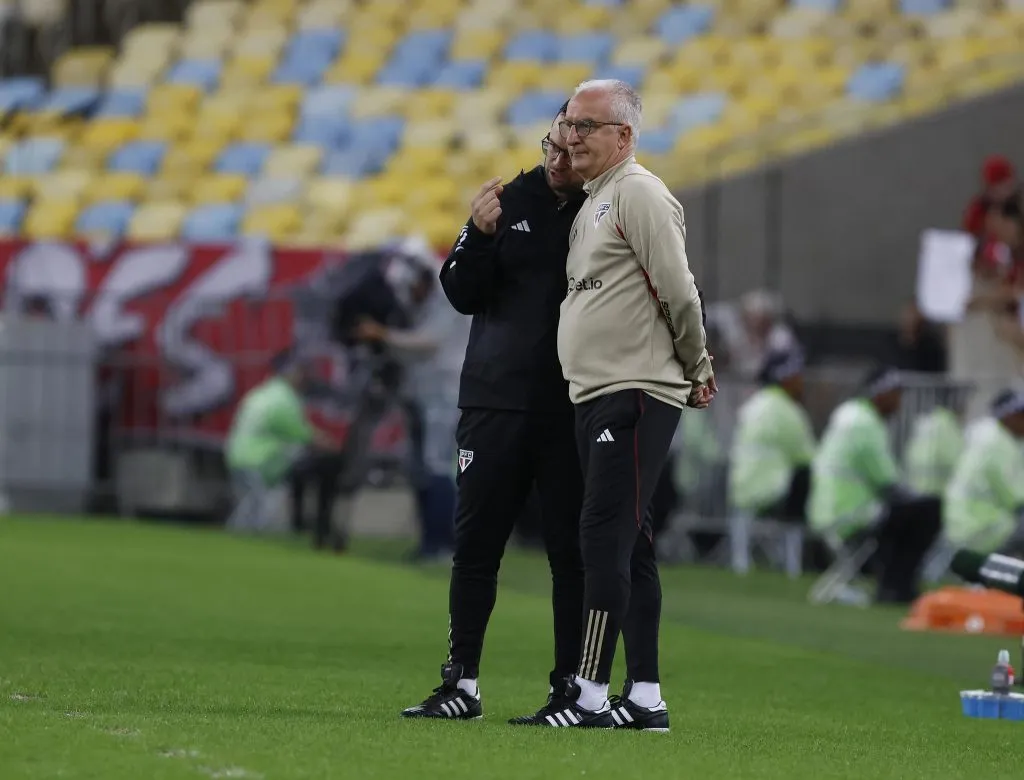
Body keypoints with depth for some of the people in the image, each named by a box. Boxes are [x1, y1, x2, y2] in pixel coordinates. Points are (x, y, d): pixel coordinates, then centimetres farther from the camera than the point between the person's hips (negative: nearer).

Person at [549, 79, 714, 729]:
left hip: (637, 395, -10)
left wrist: (695, 370, -4)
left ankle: (591, 694, -18)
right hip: (596, 399, 10)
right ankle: (645, 697, 12)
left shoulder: (640, 193, -9)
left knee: (606, 535, -14)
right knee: (627, 544, 9)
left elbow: (678, 292, -14)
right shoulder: (590, 203, 20)